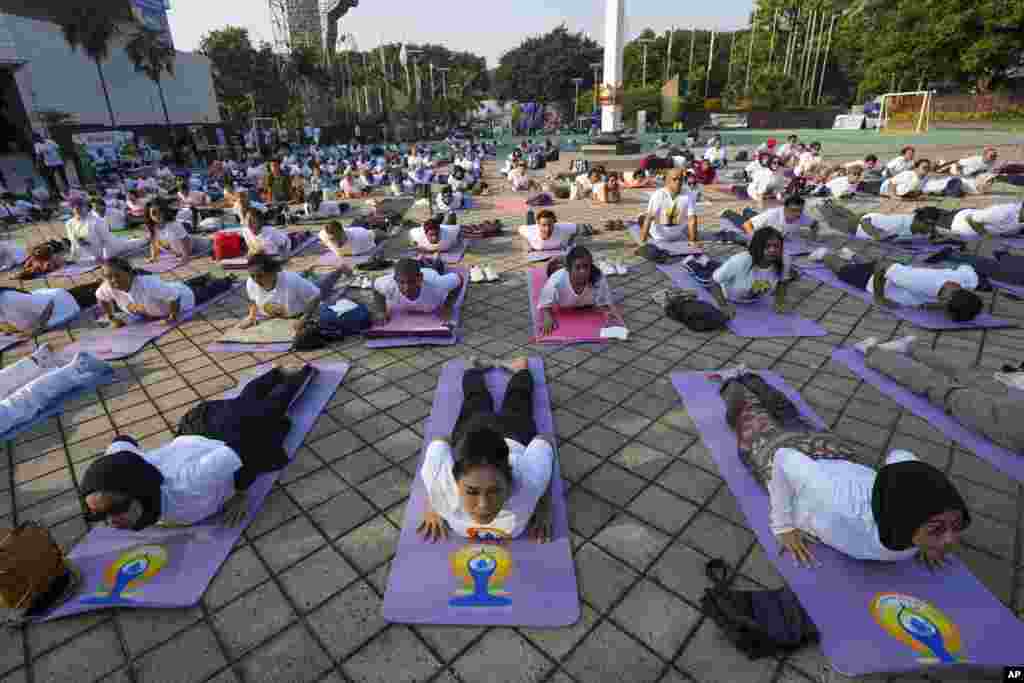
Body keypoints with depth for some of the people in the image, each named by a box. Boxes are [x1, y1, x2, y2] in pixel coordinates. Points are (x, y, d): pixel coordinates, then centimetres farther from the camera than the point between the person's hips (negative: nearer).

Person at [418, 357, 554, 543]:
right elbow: (438, 445, -25)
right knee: (476, 401, 38)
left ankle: (520, 369, 64)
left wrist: (544, 508, -21)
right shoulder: (443, 480, -46)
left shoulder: (527, 480, -48)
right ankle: (474, 368, 66)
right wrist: (431, 506, -15)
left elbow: (546, 441, -28)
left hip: (514, 438, 0)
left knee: (517, 399, 36)